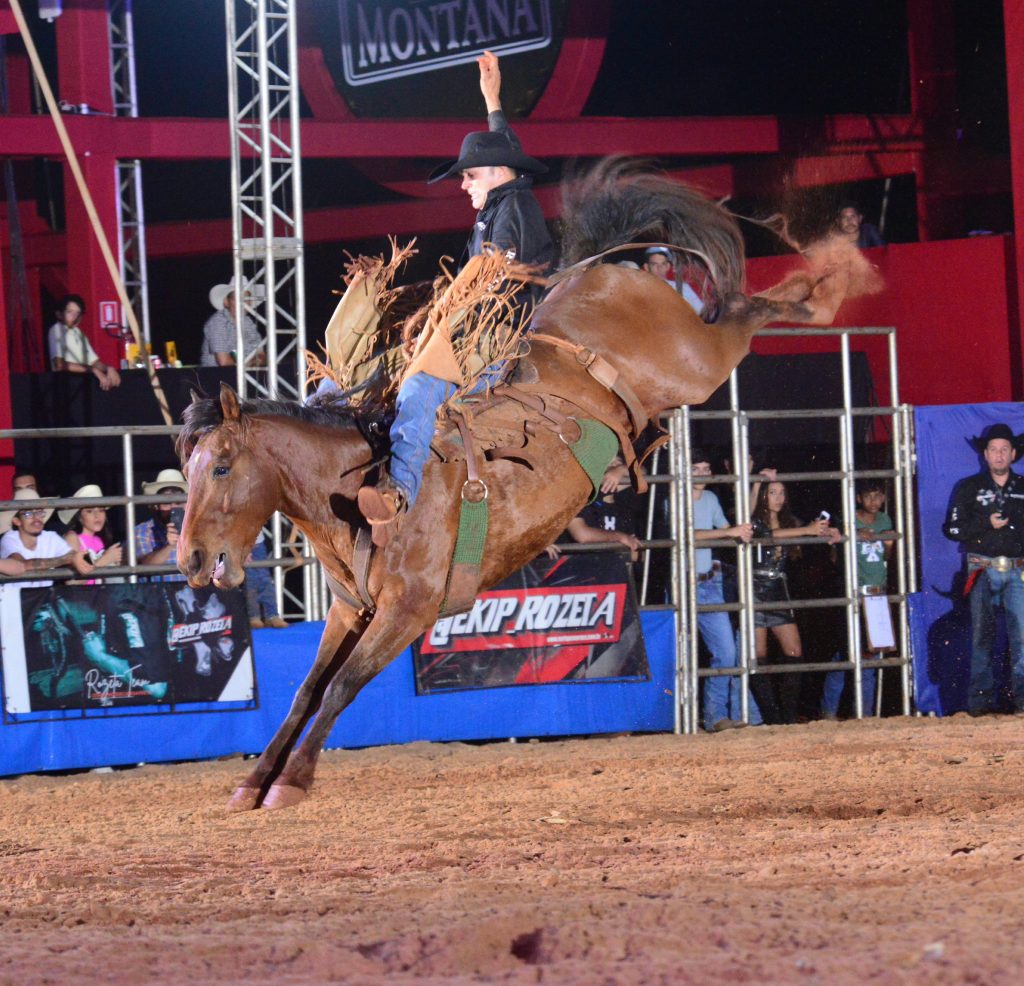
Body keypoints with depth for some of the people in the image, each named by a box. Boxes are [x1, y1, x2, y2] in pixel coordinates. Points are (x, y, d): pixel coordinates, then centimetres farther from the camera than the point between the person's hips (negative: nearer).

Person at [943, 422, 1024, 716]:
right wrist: (987, 524, -8)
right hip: (982, 570, -1)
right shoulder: (969, 488, 10)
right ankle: (981, 699, 3)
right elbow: (952, 528, 4)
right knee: (981, 635, -1)